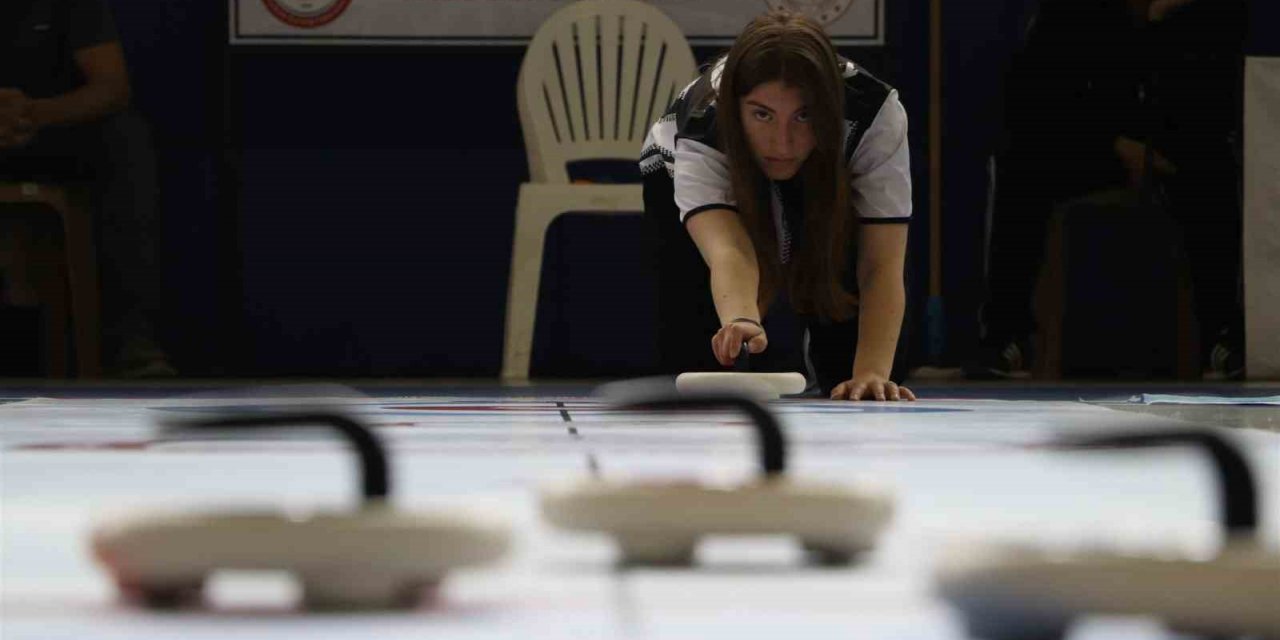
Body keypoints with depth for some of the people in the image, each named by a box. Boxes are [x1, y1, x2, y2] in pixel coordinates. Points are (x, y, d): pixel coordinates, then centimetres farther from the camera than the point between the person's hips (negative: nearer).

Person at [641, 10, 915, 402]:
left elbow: (880, 266, -43)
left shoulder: (875, 115, -42)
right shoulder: (702, 127, -46)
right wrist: (741, 320, -85)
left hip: (829, 185, 2)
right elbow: (727, 251, -62)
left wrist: (872, 373, -59)